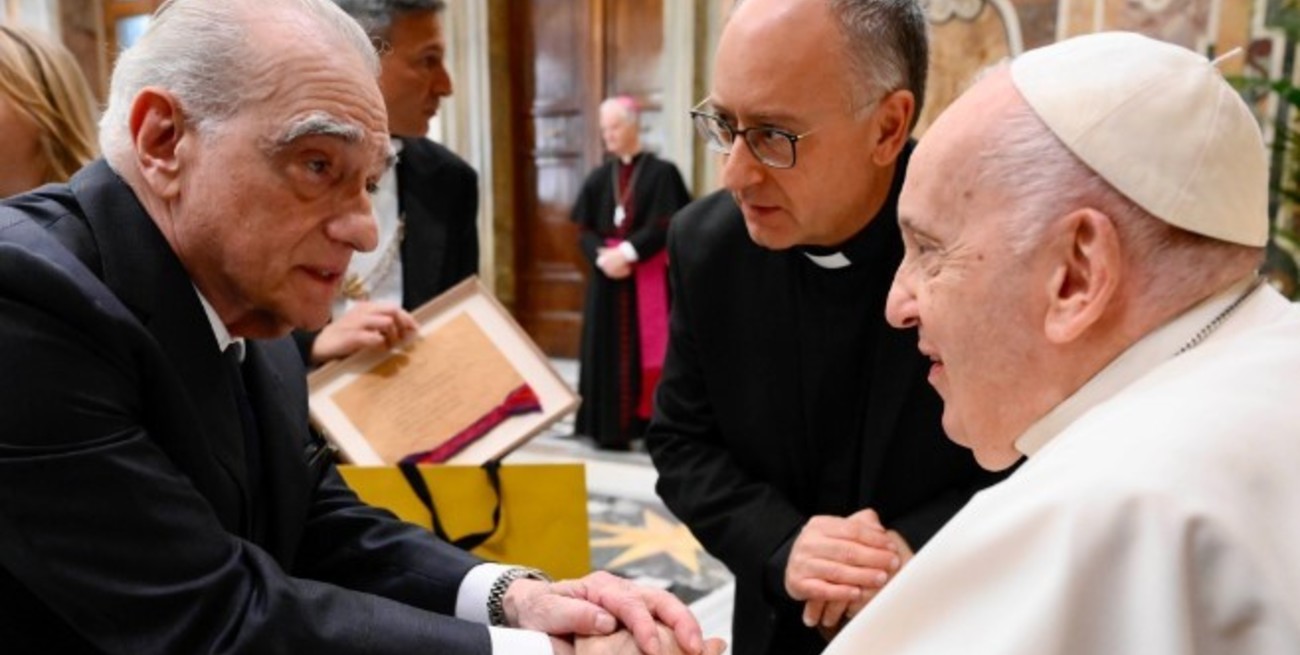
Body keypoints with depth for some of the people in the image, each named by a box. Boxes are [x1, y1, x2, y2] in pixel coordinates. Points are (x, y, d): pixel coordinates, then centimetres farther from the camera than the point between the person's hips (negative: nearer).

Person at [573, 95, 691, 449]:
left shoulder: (662, 173, -3)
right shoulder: (599, 178, 10)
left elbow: (663, 227, -11)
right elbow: (584, 231, 5)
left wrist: (626, 253, -17)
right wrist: (603, 256, -13)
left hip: (648, 279, -4)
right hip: (607, 277, 4)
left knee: (647, 350, -2)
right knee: (608, 352, 3)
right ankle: (610, 428, 9)